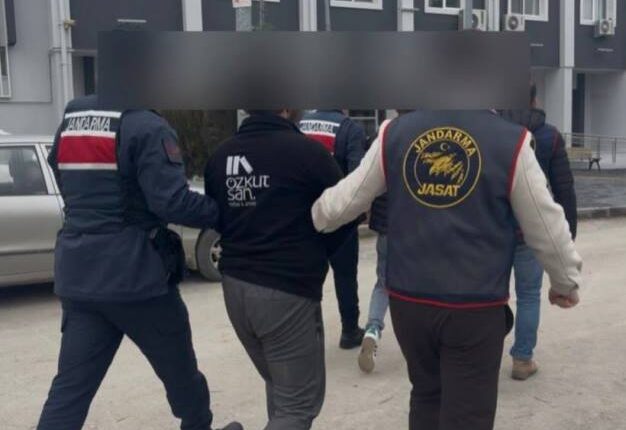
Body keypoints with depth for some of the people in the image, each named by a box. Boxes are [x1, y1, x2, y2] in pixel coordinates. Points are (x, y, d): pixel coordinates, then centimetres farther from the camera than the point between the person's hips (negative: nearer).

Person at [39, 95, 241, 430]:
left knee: (70, 386, 10)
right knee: (180, 372, 16)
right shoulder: (147, 127, -14)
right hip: (135, 273, -6)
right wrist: (221, 211, -7)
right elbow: (173, 202, -21)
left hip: (77, 274, 7)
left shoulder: (70, 122, 10)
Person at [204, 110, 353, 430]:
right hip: (287, 290, -7)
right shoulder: (305, 151, -14)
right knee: (300, 401, 5)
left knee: (280, 387, 24)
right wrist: (313, 254, 11)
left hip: (235, 286, 7)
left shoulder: (220, 156, 4)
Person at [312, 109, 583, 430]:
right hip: (476, 307, -3)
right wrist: (567, 281, 16)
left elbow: (343, 202, 5)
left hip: (408, 300, 4)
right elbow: (546, 225, -1)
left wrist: (314, 216, 28)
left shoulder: (394, 133, -1)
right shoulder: (509, 140, -9)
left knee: (426, 395, 24)